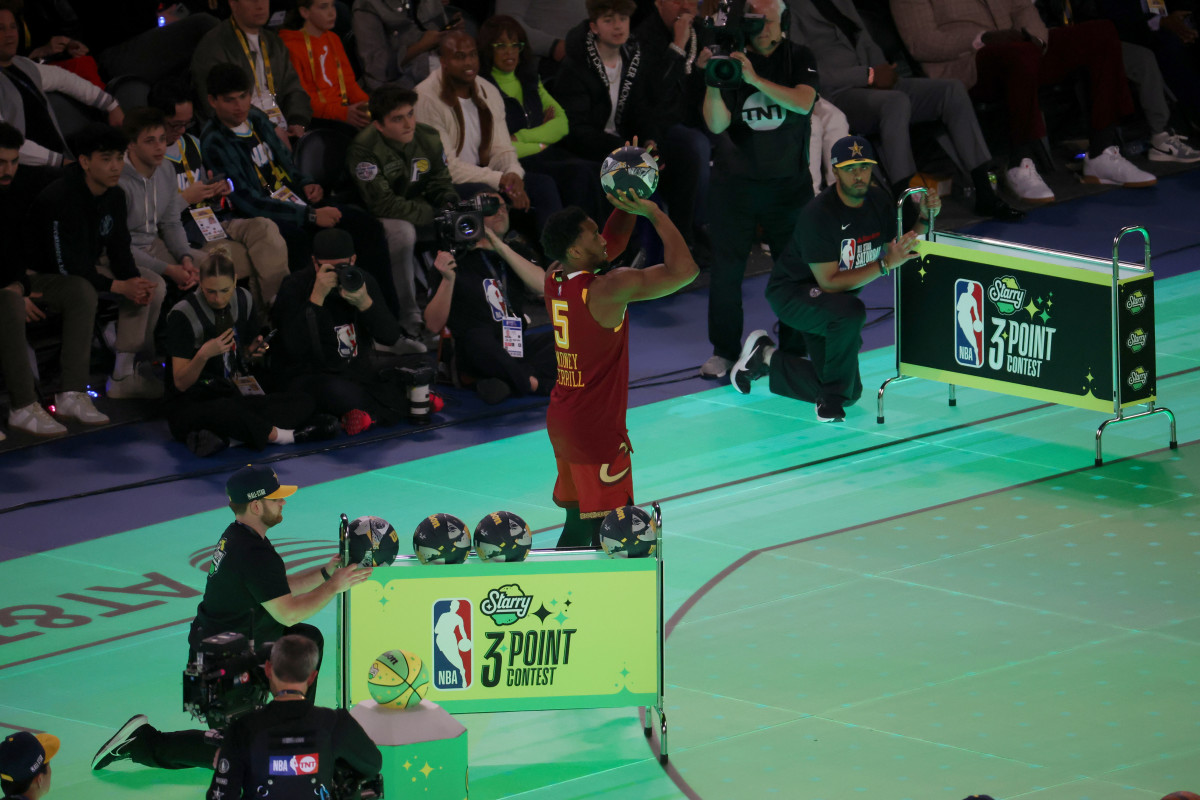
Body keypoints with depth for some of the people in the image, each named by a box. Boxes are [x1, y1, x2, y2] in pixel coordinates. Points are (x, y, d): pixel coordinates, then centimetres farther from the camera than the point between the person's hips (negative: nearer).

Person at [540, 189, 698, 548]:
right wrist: (654, 213, -14)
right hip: (597, 430, -9)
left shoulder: (554, 280, 2)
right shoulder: (609, 288, -23)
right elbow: (683, 270, -23)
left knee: (578, 522, 19)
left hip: (561, 421, 9)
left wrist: (627, 208, 5)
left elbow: (611, 245, 19)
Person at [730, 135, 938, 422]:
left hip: (828, 303, 8)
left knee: (850, 395, 2)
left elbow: (902, 249, 1)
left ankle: (768, 358, 23)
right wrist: (884, 264, -37)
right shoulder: (819, 214, -28)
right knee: (850, 311, -40)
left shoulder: (879, 202, -6)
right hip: (792, 293, -7)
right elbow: (829, 282, -30)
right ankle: (831, 398, -20)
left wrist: (925, 219, -16)